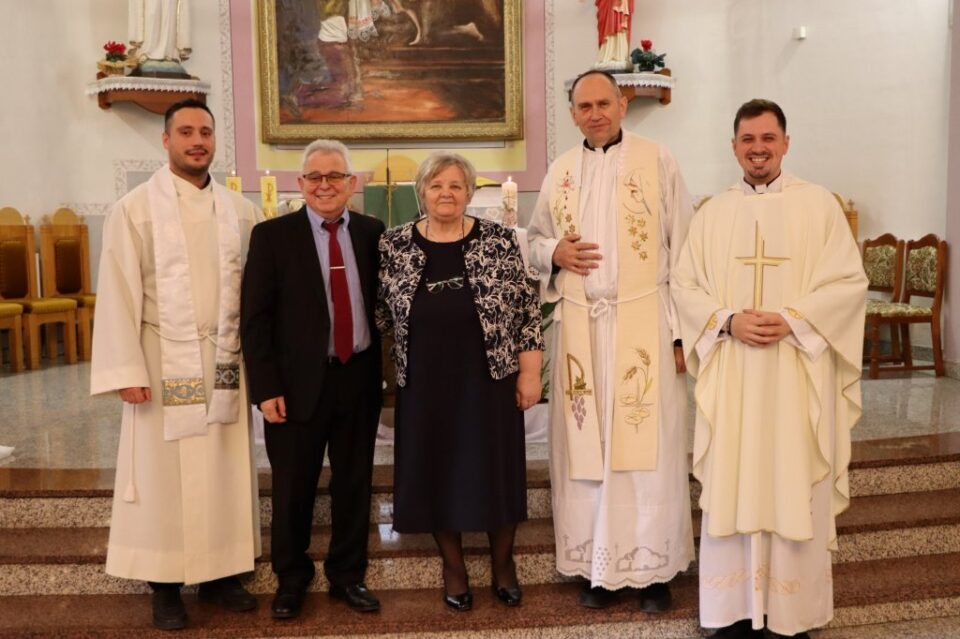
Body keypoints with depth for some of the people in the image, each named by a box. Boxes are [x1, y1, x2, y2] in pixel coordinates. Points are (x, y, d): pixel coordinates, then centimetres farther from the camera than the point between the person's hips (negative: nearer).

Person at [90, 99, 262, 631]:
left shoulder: (239, 210, 5)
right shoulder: (134, 209, -4)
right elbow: (118, 294, -7)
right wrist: (126, 370, -12)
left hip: (226, 361, 3)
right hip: (165, 363, -3)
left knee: (224, 470, 9)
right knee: (164, 472, 5)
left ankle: (220, 573, 24)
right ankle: (165, 585, 20)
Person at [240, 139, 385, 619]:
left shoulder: (372, 232, 4)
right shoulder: (272, 235, -3)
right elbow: (254, 318, -5)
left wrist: (382, 367, 0)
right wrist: (266, 388, -11)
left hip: (360, 379, 2)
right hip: (300, 382, -2)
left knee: (354, 484, 13)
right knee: (293, 488, 11)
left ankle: (347, 576, 33)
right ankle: (291, 578, 34)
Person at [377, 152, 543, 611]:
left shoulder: (498, 240, -3)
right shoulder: (395, 245, 1)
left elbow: (527, 309, -2)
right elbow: (381, 310, 9)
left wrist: (530, 372, -5)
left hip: (489, 379, -1)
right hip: (425, 384, 2)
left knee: (495, 470, 8)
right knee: (436, 472, 10)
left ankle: (503, 562, 32)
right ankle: (453, 567, 31)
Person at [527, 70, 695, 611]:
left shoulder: (657, 161, 0)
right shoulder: (560, 172, 12)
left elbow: (681, 248, -2)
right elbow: (535, 238, 20)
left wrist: (681, 331, -7)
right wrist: (555, 252, -5)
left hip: (643, 322, -3)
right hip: (581, 325, 3)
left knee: (648, 444, 1)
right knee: (586, 444, 6)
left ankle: (654, 567, 16)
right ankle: (600, 566, 20)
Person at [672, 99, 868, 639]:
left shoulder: (819, 204, 3)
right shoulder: (713, 213, 10)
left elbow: (849, 281, -2)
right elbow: (685, 285, 6)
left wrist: (791, 320, -15)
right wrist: (729, 321, -11)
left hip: (798, 375, -2)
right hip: (730, 375, 2)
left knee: (794, 491, 4)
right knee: (731, 489, 4)